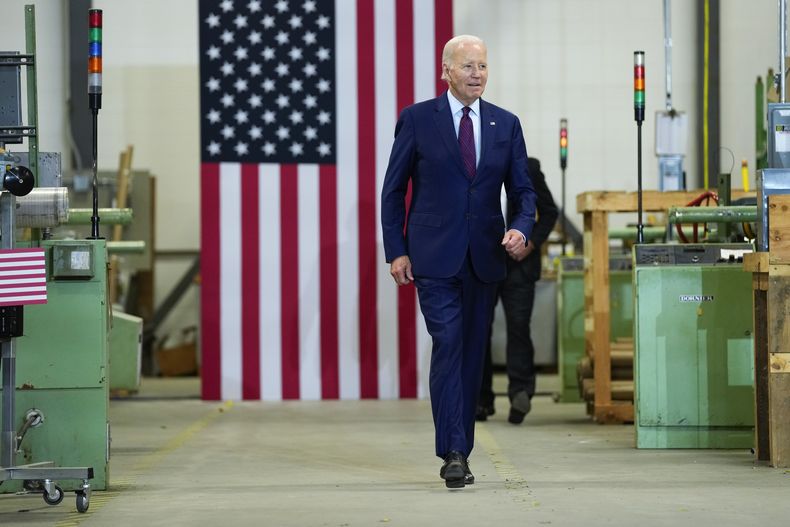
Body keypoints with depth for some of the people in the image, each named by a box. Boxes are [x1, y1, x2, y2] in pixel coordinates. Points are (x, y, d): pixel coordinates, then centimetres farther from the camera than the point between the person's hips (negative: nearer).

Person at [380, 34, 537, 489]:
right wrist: (396, 251, -4)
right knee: (448, 346, -13)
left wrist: (521, 228, -10)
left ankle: (461, 450, 16)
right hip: (435, 257, -4)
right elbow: (394, 189, 3)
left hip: (485, 258, 4)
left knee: (474, 353, 7)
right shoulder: (417, 119, 0)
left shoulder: (506, 124, 9)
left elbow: (523, 190, 11)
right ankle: (453, 454, -15)